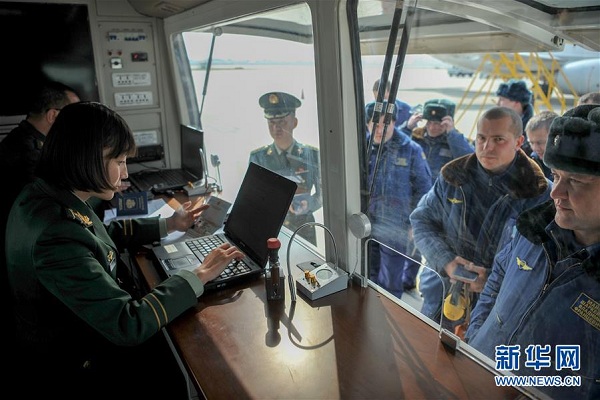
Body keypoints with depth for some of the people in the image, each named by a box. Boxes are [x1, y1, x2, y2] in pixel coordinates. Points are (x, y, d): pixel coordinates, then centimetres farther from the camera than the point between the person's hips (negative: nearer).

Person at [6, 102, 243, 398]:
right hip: (75, 366, -8)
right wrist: (198, 276, -24)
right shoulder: (55, 237, -36)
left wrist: (169, 225, 9)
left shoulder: (45, 195, -6)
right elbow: (127, 326, -33)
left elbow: (104, 237, 12)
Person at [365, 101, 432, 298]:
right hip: (365, 226, 3)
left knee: (390, 285, 10)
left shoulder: (411, 150, -8)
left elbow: (422, 189, -5)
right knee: (368, 279, 19)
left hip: (395, 229, -3)